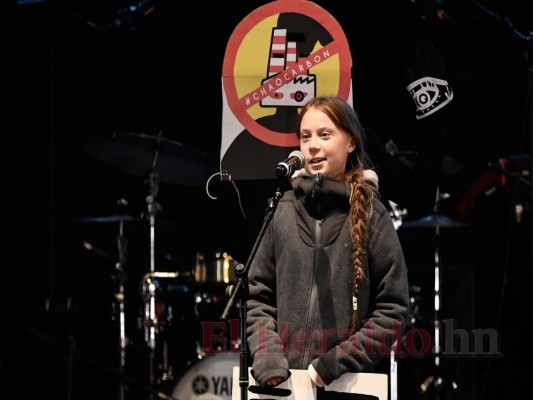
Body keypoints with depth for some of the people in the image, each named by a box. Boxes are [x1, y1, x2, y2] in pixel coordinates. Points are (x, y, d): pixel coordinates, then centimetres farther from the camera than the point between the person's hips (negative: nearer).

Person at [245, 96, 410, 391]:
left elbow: (392, 310, -3)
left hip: (348, 384, -2)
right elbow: (257, 295, 9)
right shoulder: (283, 210, 5)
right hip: (283, 381, 2)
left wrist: (335, 363, -11)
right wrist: (267, 356, -6)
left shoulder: (371, 215, -1)